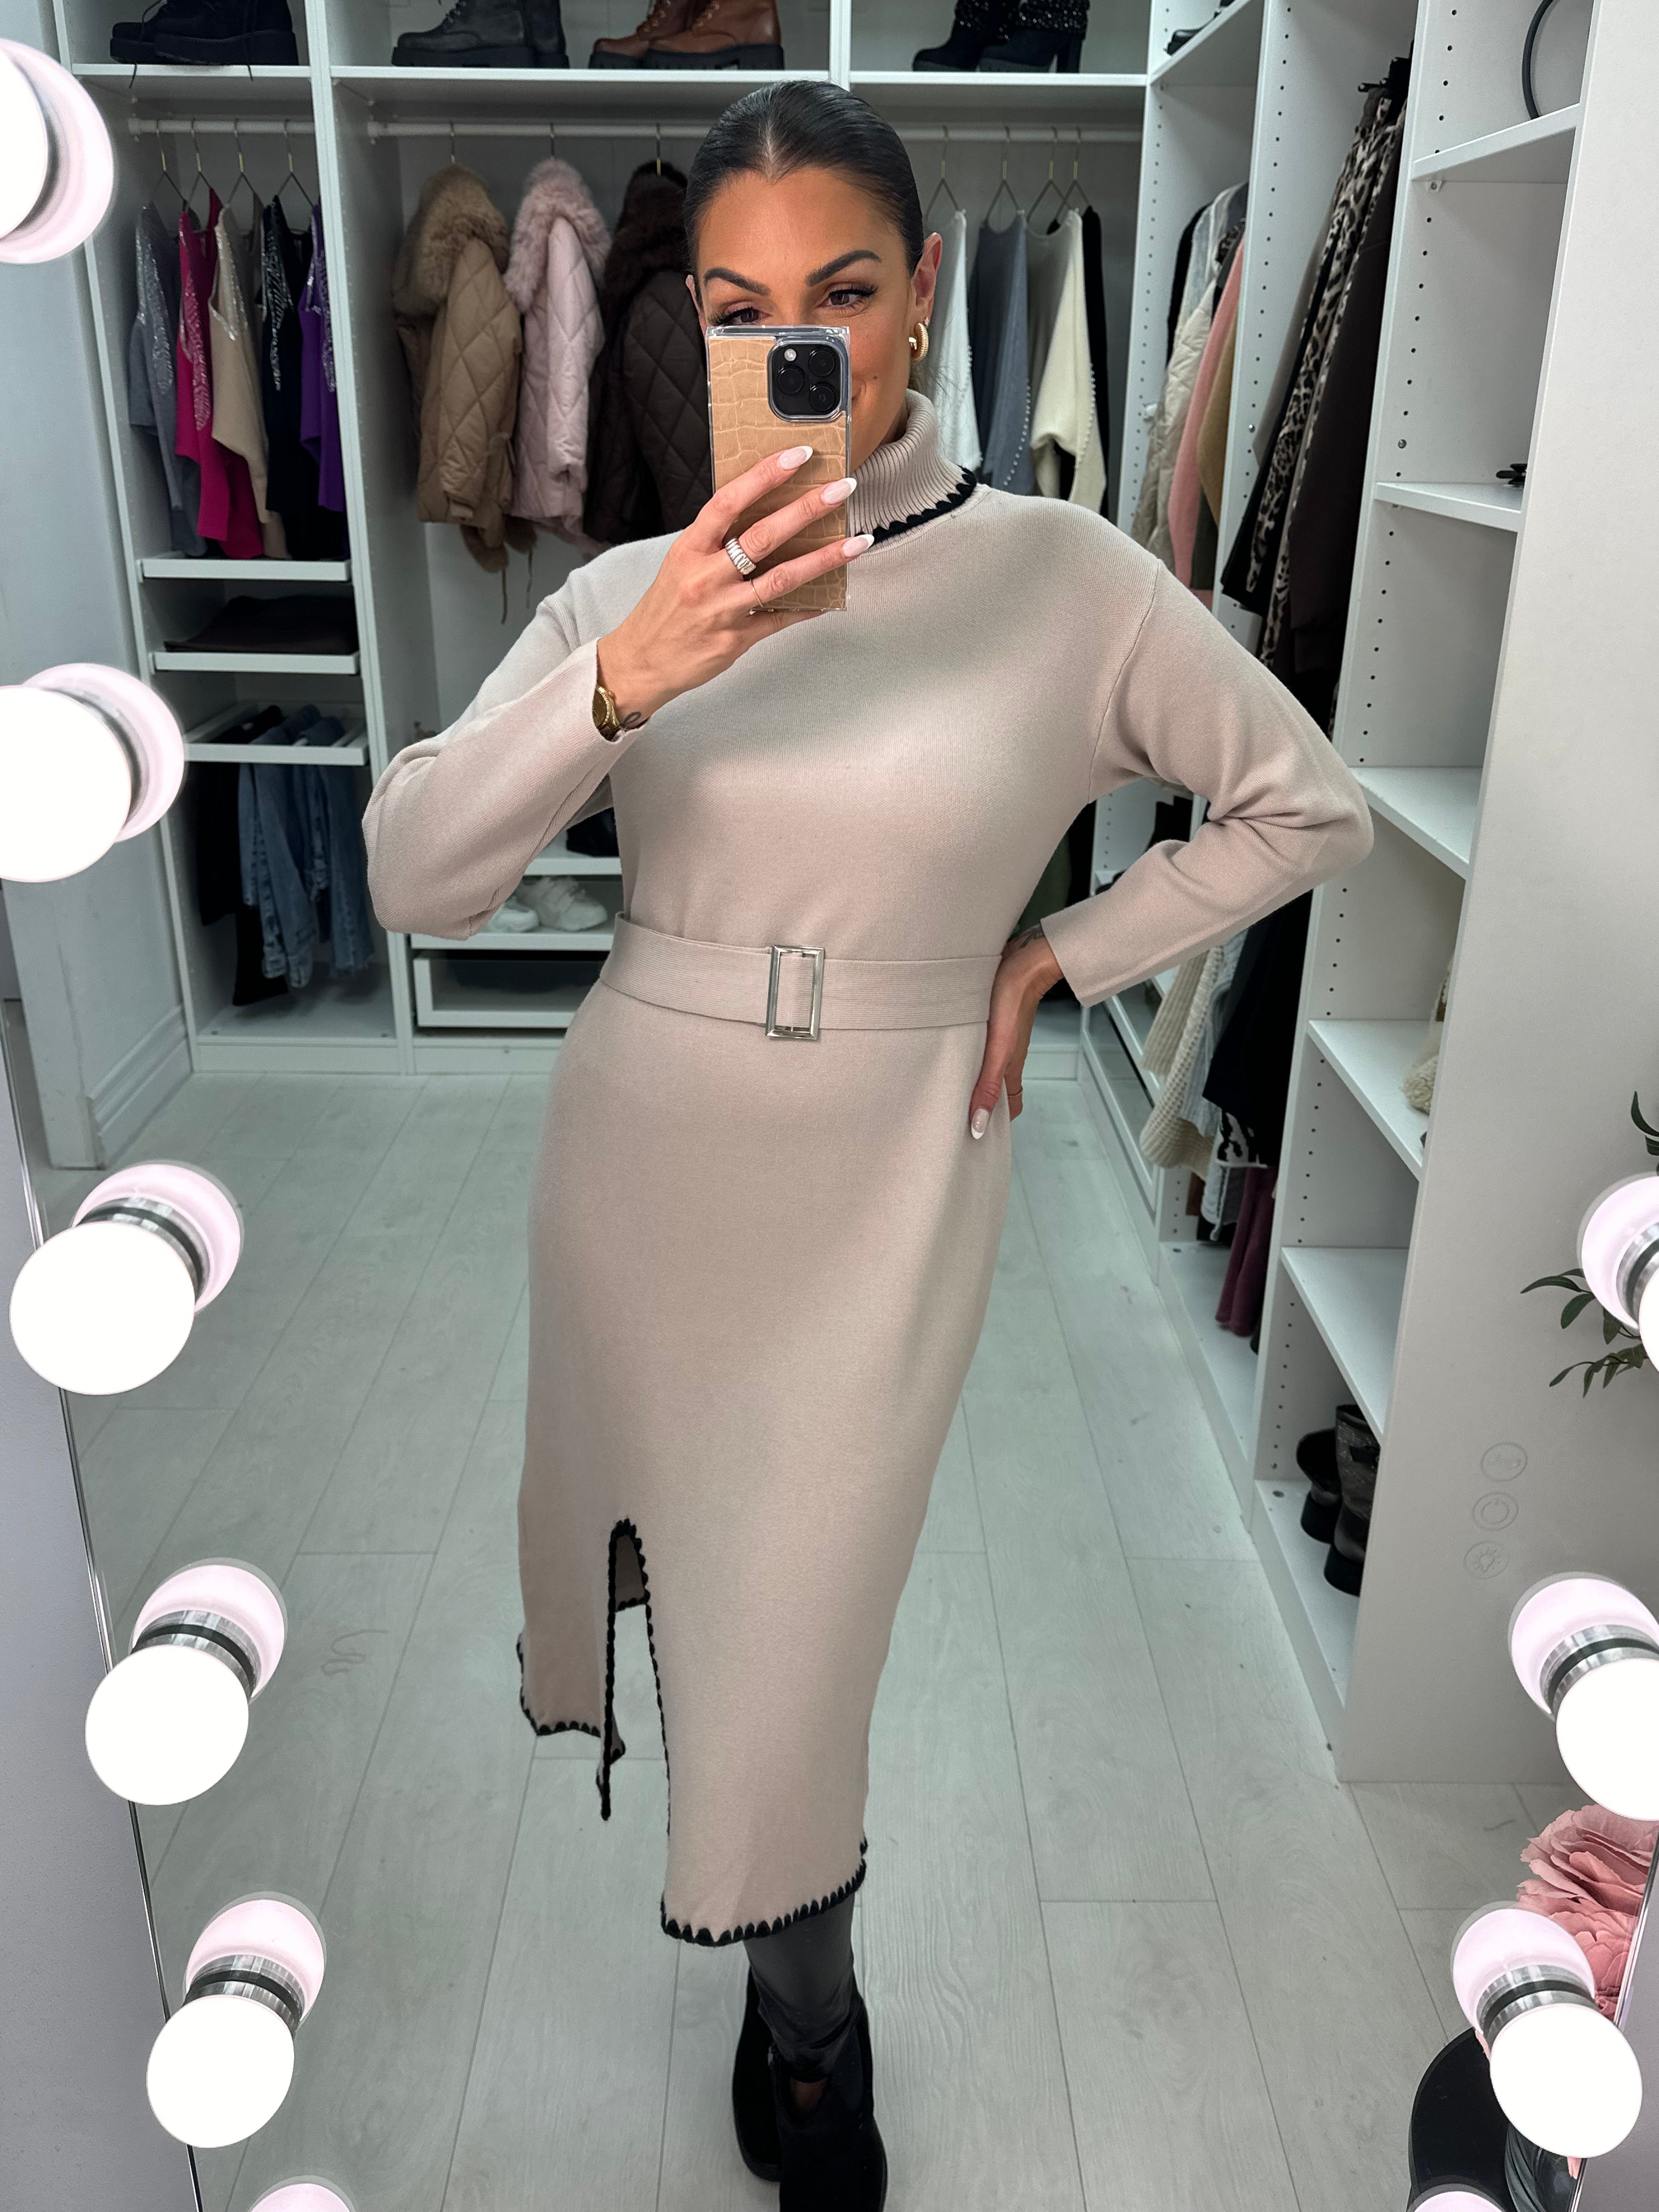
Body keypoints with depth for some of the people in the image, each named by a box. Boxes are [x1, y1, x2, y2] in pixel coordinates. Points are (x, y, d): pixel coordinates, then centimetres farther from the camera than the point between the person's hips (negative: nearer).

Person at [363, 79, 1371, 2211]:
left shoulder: (1064, 579, -9)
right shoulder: (628, 592, -3)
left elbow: (1309, 808, 2)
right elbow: (413, 876, -15)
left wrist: (1052, 956, -3)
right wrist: (622, 680, -30)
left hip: (875, 1194, -3)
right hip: (634, 1157, 4)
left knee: (782, 1670, 4)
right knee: (641, 1515, 23)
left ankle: (809, 2033, 38)